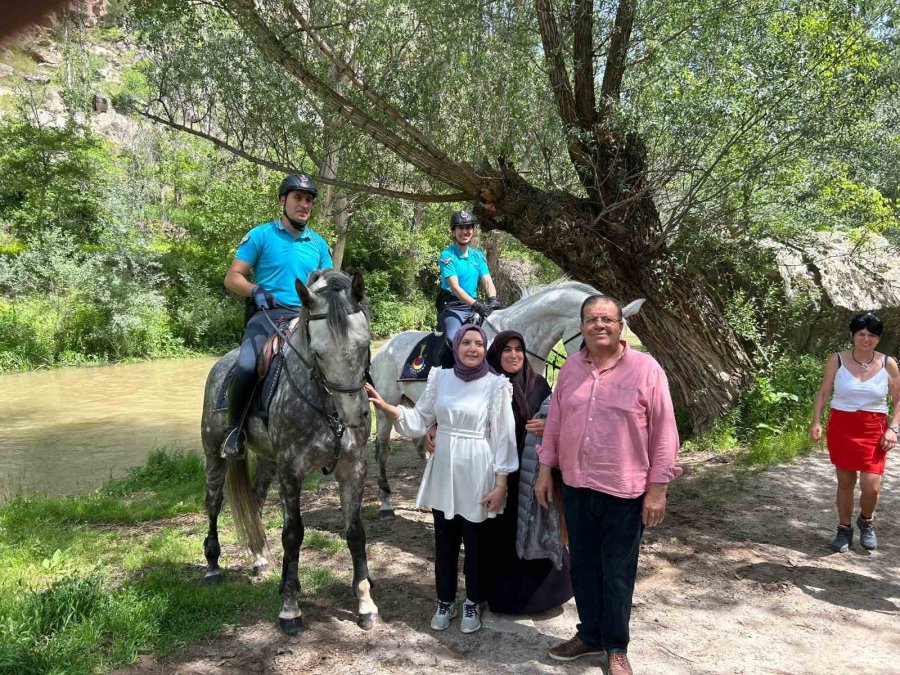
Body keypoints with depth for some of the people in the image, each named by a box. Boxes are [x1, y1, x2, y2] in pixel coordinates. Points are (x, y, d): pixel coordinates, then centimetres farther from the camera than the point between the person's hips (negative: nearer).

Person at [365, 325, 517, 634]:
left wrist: (500, 484, -10)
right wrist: (385, 406, -10)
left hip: (477, 474, -3)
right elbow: (420, 419, 5)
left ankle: (473, 603, 32)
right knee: (444, 541, 15)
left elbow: (503, 438, -8)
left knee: (474, 542, 11)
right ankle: (445, 601, 33)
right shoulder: (441, 377, 1)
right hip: (443, 472, 3)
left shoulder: (496, 385, -9)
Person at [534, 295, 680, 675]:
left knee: (617, 573, 9)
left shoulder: (645, 368, -10)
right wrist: (545, 469, 10)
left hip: (624, 491, -4)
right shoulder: (571, 368, 5)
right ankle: (590, 635, 36)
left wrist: (658, 488, -10)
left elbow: (664, 433, -8)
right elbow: (554, 422, 12)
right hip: (576, 487, 4)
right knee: (583, 566, 17)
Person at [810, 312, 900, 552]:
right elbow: (823, 393, 2)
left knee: (871, 486, -7)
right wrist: (816, 422, -8)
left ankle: (866, 521, 24)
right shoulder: (837, 360, -3)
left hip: (874, 430, 0)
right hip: (841, 427, 0)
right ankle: (844, 529, 26)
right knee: (845, 482, 8)